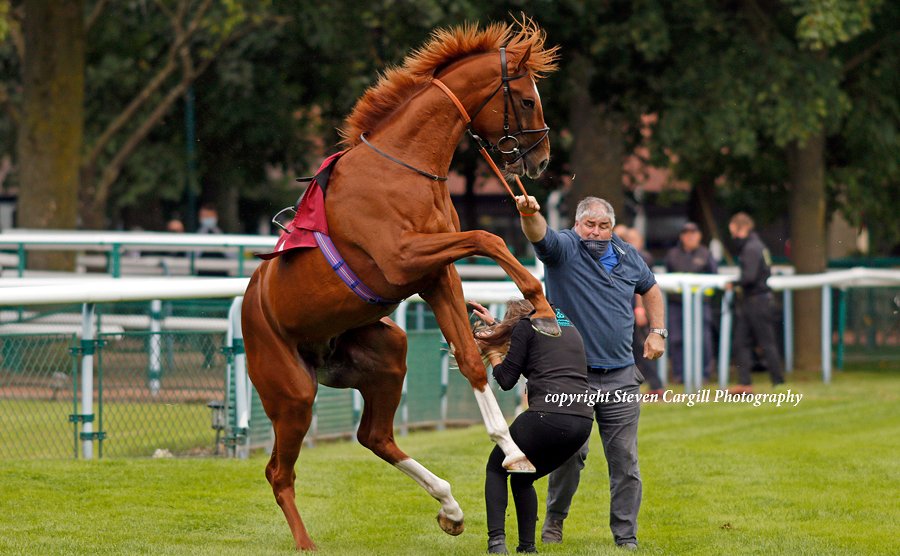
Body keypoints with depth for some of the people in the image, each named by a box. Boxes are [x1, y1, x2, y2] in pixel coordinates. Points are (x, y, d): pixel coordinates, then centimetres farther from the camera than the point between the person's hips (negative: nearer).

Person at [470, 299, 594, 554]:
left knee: (496, 469, 15)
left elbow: (506, 380, 4)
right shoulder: (569, 328, 26)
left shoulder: (526, 326, 6)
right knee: (522, 479, 25)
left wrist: (491, 352, 21)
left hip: (547, 417, -6)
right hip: (583, 422, 6)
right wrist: (495, 324, 53)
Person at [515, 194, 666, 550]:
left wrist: (657, 331, 17)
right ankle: (554, 519, 17)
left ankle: (626, 536, 10)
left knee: (625, 460, 3)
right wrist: (529, 214, -48)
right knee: (570, 453, -6)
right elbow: (539, 235, -26)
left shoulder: (627, 256, 10)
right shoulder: (564, 248, -4)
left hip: (621, 377, 4)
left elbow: (650, 289, 28)